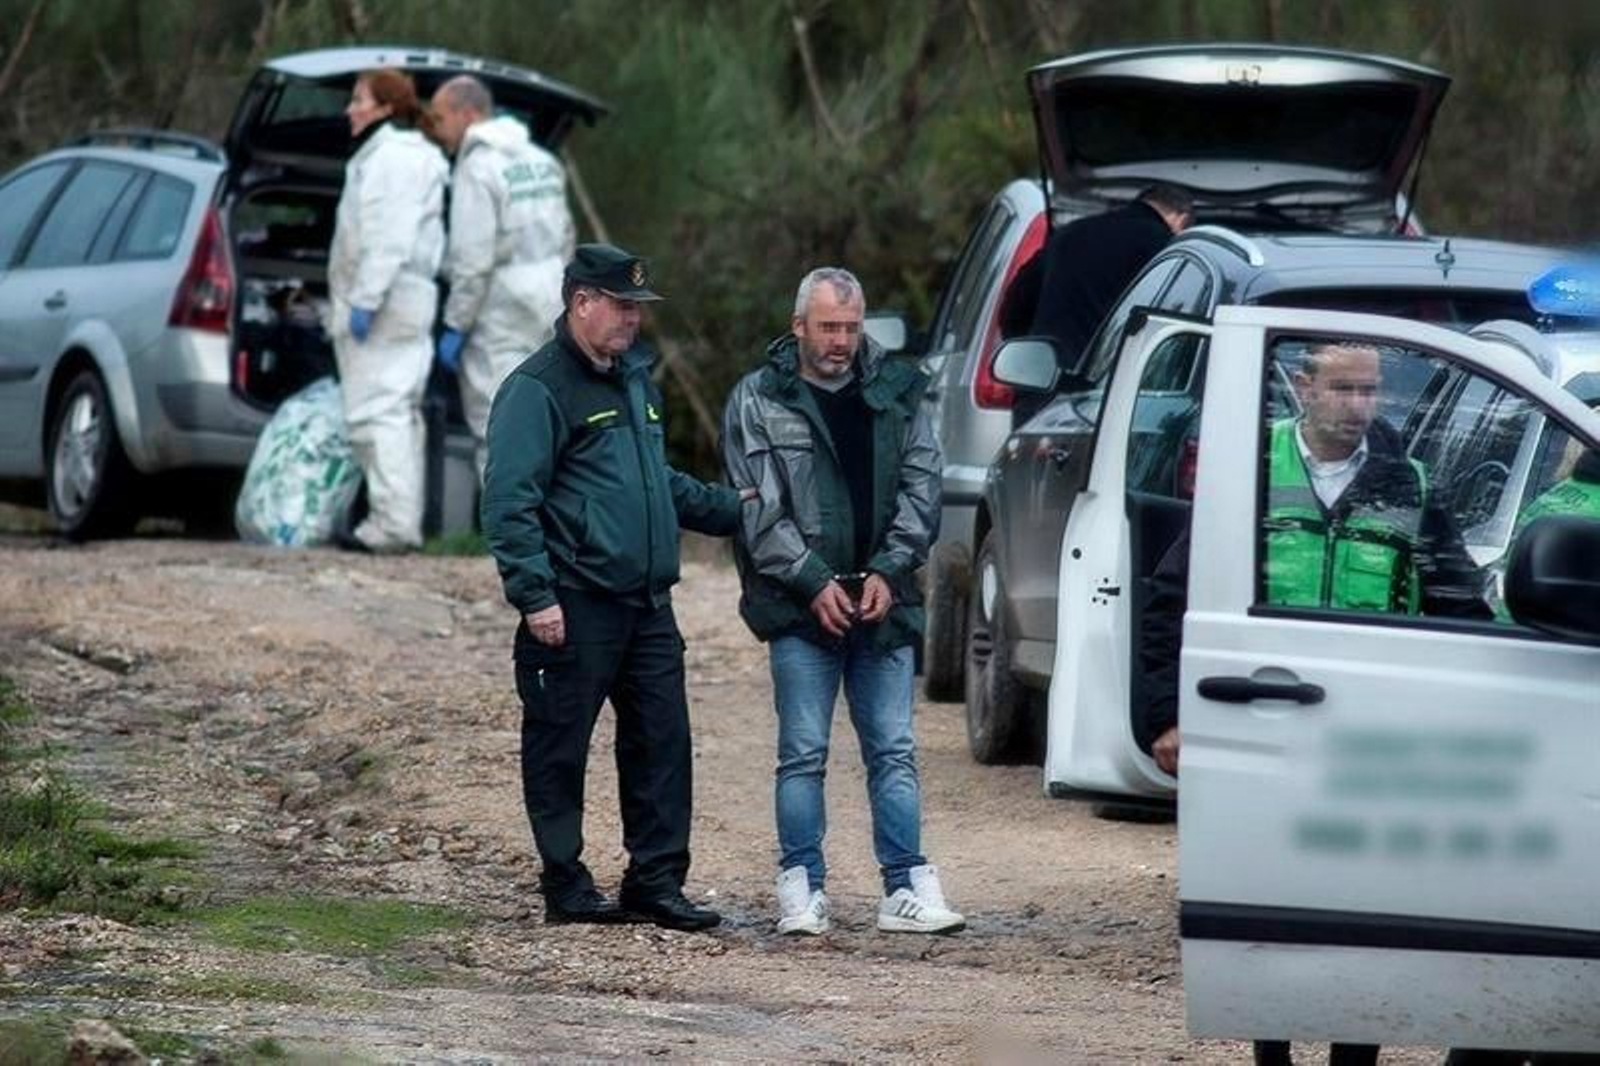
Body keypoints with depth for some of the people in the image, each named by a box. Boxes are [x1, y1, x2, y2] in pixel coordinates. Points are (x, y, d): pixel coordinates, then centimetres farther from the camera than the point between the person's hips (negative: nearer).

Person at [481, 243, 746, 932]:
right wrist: (536, 595, -20)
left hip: (647, 605, 8)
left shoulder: (635, 378, 19)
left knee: (662, 743, 5)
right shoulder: (538, 389, -9)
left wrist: (732, 511, 24)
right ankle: (566, 887, 7)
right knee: (559, 750, 1)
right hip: (576, 610, -8)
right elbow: (509, 503, -14)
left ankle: (656, 882, 10)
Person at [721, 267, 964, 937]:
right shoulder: (757, 402, 1)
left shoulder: (895, 393, 9)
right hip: (800, 607, -3)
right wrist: (814, 582, -12)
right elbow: (757, 510, -5)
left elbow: (921, 490, 7)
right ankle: (802, 892, 3)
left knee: (894, 752, 3)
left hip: (883, 603, 3)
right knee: (803, 754, -1)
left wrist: (888, 571, -6)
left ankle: (906, 889, 5)